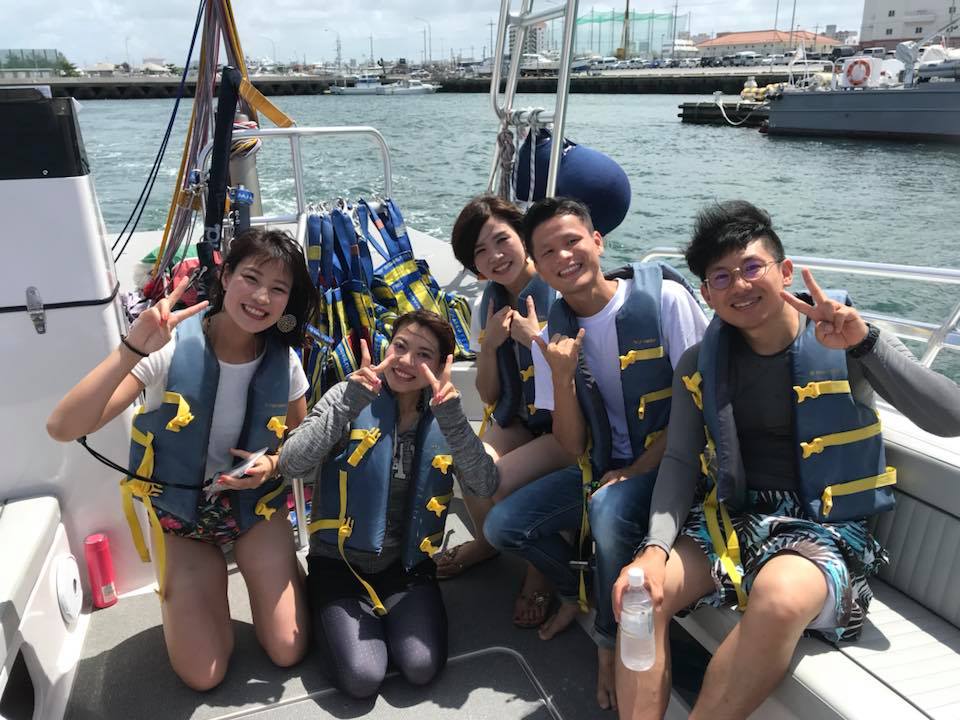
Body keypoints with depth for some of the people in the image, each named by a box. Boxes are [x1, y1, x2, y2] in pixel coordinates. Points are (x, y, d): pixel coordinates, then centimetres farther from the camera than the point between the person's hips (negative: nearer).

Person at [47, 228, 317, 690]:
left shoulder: (284, 361, -15)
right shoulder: (171, 346, -26)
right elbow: (63, 428, -33)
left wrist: (274, 464, -19)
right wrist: (133, 349, -44)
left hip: (258, 504, 2)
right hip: (179, 509, -2)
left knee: (288, 654, 2)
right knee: (203, 676, 0)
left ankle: (275, 576, 31)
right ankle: (182, 596, 29)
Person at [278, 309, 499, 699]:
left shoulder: (441, 418, -2)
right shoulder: (351, 397, -10)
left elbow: (485, 486, -16)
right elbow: (291, 465, -23)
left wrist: (452, 416, -29)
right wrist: (350, 400, -32)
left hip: (408, 565, 2)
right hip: (340, 562, -2)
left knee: (421, 667, -16)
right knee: (361, 677, -17)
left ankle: (381, 616, 14)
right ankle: (334, 619, 14)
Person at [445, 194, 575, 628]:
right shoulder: (487, 307, 3)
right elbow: (489, 396, 6)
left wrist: (536, 340, -24)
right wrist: (489, 345, -11)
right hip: (516, 420, 5)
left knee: (496, 483, -26)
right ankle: (487, 542, 14)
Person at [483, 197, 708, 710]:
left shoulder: (663, 297, -14)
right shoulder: (553, 335, -1)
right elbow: (573, 446, -4)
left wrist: (637, 471, -15)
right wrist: (562, 376, -20)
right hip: (602, 465, 5)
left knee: (610, 507, -35)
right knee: (502, 525, -8)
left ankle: (612, 642, -7)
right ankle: (579, 591, 23)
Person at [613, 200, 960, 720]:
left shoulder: (846, 344, -5)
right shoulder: (700, 365, 4)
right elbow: (680, 461, 0)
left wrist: (866, 342, -28)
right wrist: (655, 548, -16)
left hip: (826, 527, -3)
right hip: (731, 519, 3)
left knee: (779, 599, -35)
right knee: (640, 592, -22)